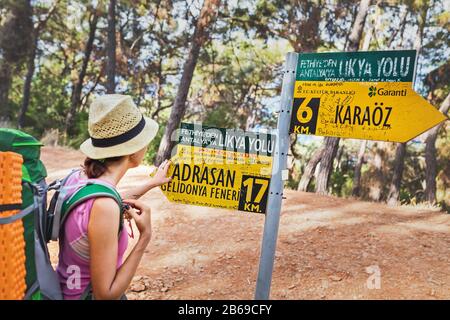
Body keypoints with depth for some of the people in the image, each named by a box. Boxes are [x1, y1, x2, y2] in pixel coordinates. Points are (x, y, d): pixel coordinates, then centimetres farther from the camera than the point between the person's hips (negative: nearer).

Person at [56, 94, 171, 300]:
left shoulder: (79, 177, -8)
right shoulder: (104, 207, -31)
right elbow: (106, 294, -25)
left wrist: (153, 182, 25)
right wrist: (145, 237, -22)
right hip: (87, 294, -7)